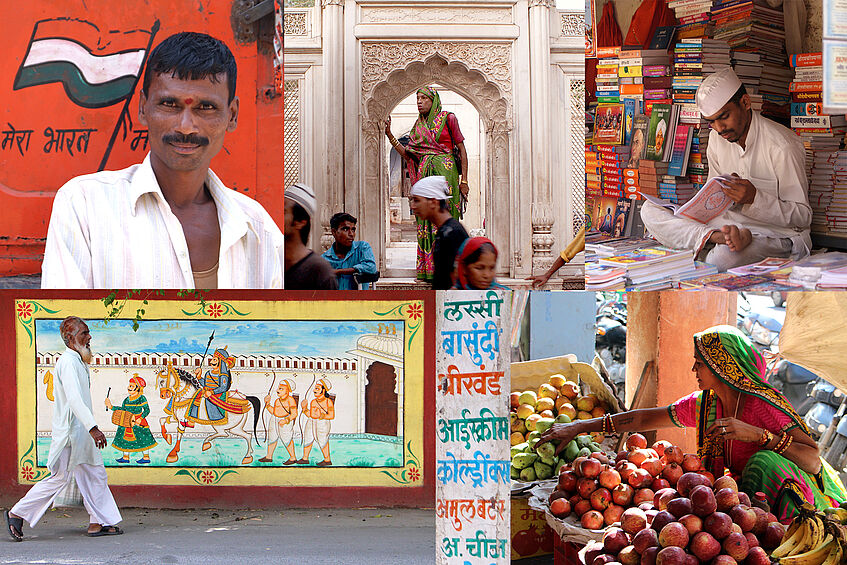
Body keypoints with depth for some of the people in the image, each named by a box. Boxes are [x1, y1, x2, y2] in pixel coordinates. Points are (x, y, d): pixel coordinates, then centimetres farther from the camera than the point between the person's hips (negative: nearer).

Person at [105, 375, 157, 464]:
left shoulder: (141, 398, -10)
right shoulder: (127, 400, 7)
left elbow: (147, 410, -12)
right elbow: (122, 409, 15)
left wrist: (140, 419, -23)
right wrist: (111, 407, 10)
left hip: (138, 422, -6)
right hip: (127, 423, 6)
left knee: (142, 440, -3)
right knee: (125, 438, 9)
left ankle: (146, 457, 7)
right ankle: (125, 457, 19)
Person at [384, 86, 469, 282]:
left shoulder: (448, 118, 2)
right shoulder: (418, 126, 16)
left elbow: (462, 149, 1)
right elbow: (408, 155, 11)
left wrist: (464, 181, -6)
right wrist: (390, 135, 3)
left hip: (445, 172, -5)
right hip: (424, 174, 5)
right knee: (426, 221, 0)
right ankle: (429, 270, 1)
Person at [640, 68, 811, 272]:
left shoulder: (783, 145, -14)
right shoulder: (717, 138, 7)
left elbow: (803, 216, -12)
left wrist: (754, 199, -26)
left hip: (779, 234, -8)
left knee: (723, 257, -44)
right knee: (649, 210, -9)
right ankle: (717, 237, -30)